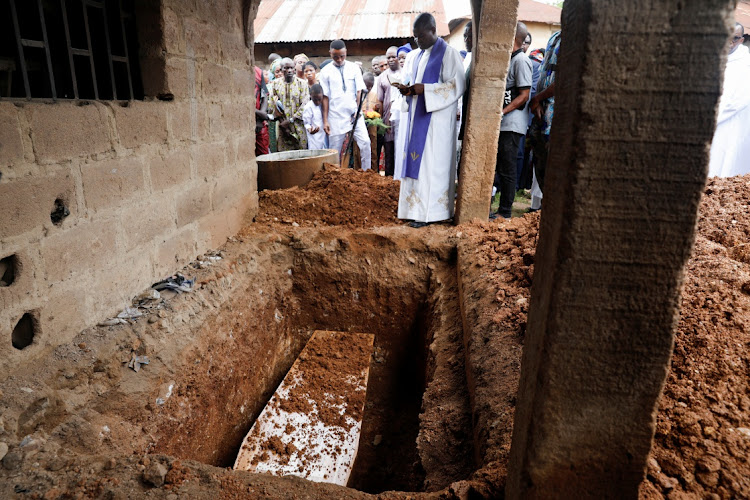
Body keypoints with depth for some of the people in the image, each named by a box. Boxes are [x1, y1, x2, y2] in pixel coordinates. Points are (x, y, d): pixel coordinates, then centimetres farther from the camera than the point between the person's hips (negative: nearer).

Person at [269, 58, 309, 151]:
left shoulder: (302, 83, 2)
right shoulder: (275, 84, 8)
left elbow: (304, 105, -5)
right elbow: (273, 105, 6)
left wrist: (291, 120, -11)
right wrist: (282, 122, -4)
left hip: (299, 125, -1)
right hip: (283, 125, 1)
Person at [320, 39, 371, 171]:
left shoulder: (354, 68, 8)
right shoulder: (325, 72, 4)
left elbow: (359, 91, 5)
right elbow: (325, 97, 2)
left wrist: (357, 111, -9)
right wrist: (325, 120, -2)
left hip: (355, 114, 1)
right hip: (336, 117, -1)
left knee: (365, 142, -11)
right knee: (335, 150, 0)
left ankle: (366, 172, 0)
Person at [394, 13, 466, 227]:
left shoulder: (449, 54, -5)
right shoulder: (414, 56, 18)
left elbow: (457, 86, -12)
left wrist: (425, 89, -19)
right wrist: (406, 88, -1)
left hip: (436, 119, -7)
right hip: (416, 117, 7)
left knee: (431, 163, -7)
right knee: (415, 161, 5)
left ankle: (427, 212, -4)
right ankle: (416, 207, 11)